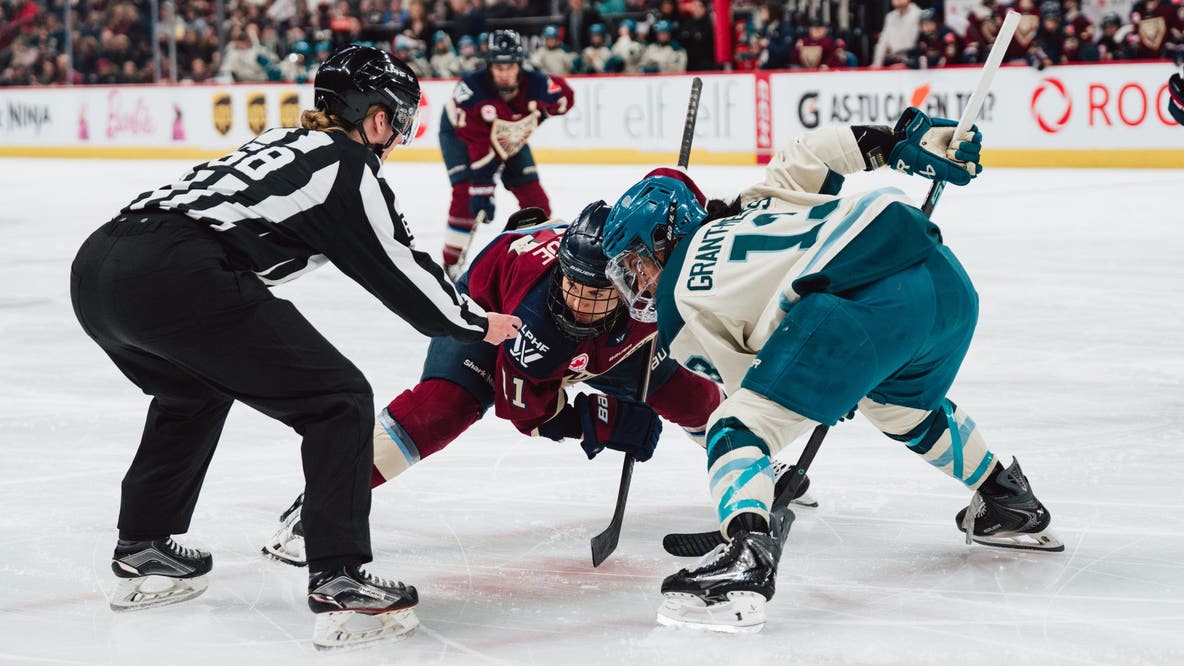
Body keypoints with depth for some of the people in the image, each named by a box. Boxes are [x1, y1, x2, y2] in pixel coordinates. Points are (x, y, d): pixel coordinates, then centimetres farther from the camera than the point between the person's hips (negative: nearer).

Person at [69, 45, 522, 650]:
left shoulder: (290, 143, 31)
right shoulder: (348, 163, 7)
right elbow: (400, 270, 11)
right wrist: (476, 326, 26)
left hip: (95, 266, 9)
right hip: (175, 277, -9)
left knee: (195, 390, 38)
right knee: (340, 402, 2)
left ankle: (140, 554, 41)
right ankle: (338, 586, -5)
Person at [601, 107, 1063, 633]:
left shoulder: (680, 301, 13)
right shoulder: (751, 206, 32)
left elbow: (756, 387, 13)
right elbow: (816, 151, 26)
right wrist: (908, 139, 31)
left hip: (862, 304, -9)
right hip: (944, 275, 9)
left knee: (738, 428, -6)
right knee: (902, 406, 38)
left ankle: (746, 558, -30)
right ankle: (1008, 503, 53)